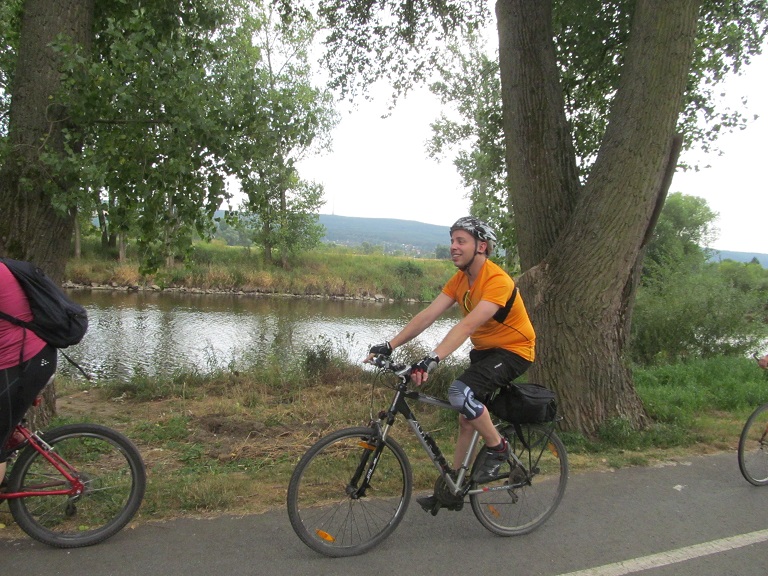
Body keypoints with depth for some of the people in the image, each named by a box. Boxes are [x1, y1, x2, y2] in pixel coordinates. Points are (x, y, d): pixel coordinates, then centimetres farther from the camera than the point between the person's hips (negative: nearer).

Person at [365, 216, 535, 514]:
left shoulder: (497, 281, -27)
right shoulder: (460, 278, -1)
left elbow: (467, 325, -39)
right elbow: (428, 314, -9)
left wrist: (432, 359, -49)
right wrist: (390, 345, -18)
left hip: (513, 350, -8)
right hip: (484, 349, 8)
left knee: (461, 392, -28)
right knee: (466, 418, 10)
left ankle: (497, 446, -4)